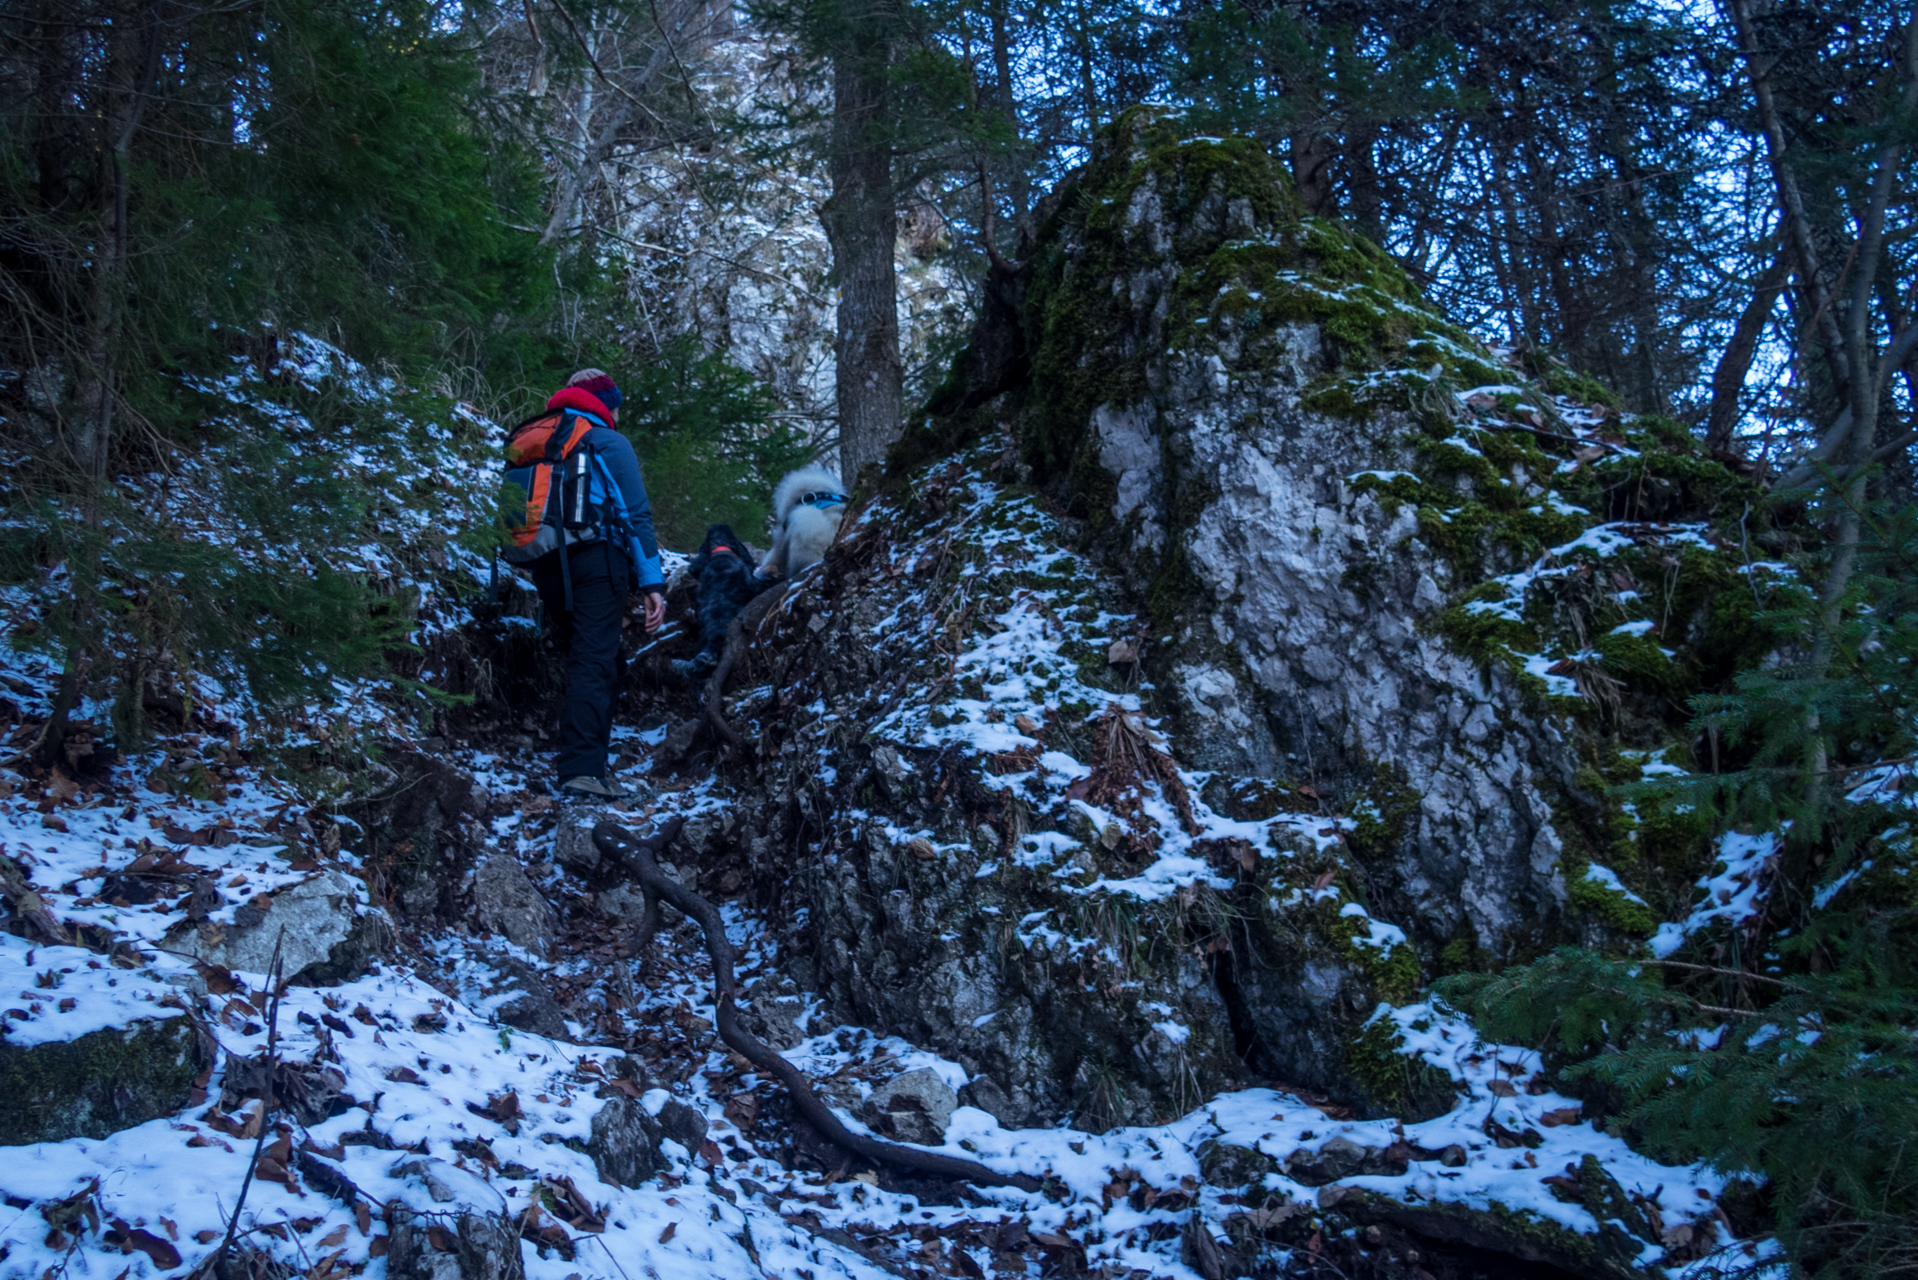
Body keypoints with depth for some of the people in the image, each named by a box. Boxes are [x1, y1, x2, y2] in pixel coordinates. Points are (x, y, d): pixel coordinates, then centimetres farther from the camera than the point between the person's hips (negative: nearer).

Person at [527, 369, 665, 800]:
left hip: (546, 567, 6)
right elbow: (636, 513, -4)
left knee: (587, 661, 17)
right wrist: (652, 582, -6)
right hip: (596, 560, -6)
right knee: (595, 664, -12)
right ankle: (583, 769, -22)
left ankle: (578, 758, 15)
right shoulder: (609, 443, 4)